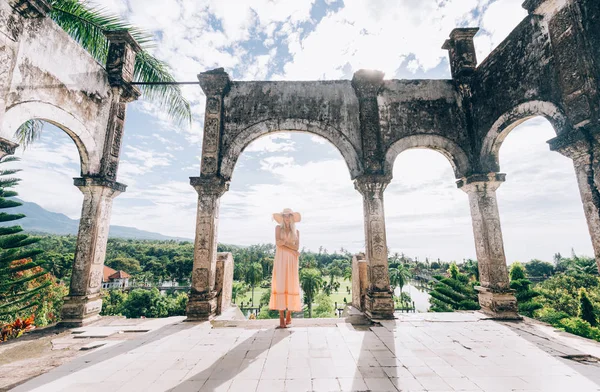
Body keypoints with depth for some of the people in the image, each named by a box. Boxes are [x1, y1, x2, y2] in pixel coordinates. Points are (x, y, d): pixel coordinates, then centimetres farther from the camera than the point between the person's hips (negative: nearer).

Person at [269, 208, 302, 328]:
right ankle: (281, 318, -2)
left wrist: (284, 242, -9)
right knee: (280, 286, -6)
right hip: (280, 260, -2)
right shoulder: (278, 228, 8)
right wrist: (291, 250, -9)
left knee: (291, 286, 0)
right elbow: (278, 243, -6)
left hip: (291, 262, 2)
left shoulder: (296, 231, 14)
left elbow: (297, 247, 1)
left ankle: (289, 315, 15)